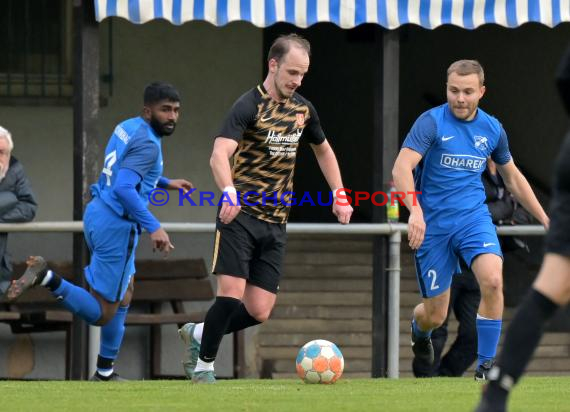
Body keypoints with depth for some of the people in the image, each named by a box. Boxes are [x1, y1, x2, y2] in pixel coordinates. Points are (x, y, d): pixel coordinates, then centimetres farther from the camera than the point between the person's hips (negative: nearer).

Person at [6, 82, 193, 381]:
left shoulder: (127, 128, 11)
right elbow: (124, 188, -30)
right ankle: (47, 278, -18)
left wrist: (166, 183, 34)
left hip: (96, 214, 10)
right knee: (102, 314, -6)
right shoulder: (147, 144, -17)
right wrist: (154, 227, -33)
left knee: (125, 296, 24)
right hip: (116, 226, -10)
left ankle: (105, 373, 28)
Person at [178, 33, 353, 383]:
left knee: (259, 312, -1)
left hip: (276, 221, 6)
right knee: (231, 295, -16)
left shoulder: (303, 109, 9)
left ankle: (198, 334, 24)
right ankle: (204, 365, 4)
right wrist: (229, 192, -46)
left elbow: (323, 150, 28)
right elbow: (220, 154, -27)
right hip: (241, 216, -6)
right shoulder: (249, 106, -13)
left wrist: (339, 195, 18)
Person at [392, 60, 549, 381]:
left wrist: (544, 218, 19)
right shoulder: (432, 122, -11)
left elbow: (513, 177, 20)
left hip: (473, 217, 2)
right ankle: (419, 331, 44)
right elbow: (402, 167, -23)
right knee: (435, 315, 3)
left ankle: (486, 366, -13)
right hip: (433, 223, -2)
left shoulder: (492, 129, 4)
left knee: (493, 280, -27)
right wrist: (415, 211, -39)